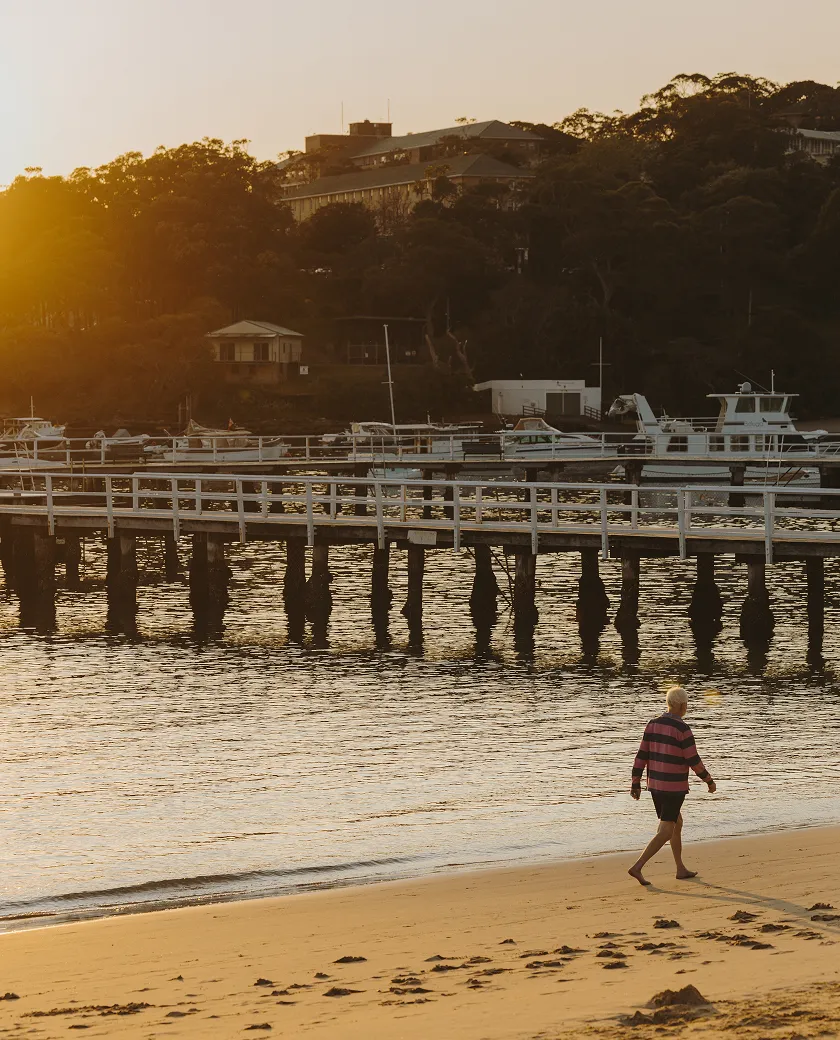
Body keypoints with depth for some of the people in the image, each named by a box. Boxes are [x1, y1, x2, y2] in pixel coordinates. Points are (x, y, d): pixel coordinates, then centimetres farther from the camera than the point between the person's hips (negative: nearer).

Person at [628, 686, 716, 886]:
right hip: (674, 787, -7)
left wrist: (635, 784, 6)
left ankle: (681, 869, 29)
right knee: (666, 832, -4)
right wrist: (710, 781, -1)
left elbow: (642, 755, 2)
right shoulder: (683, 729, -18)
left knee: (677, 822, 23)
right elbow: (694, 761, -15)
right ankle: (637, 867, -16)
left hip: (655, 784, 7)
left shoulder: (652, 725, 1)